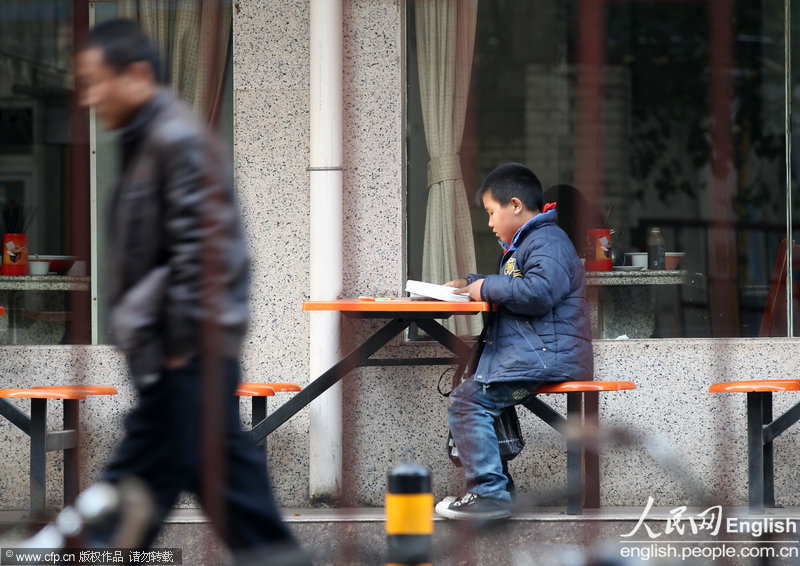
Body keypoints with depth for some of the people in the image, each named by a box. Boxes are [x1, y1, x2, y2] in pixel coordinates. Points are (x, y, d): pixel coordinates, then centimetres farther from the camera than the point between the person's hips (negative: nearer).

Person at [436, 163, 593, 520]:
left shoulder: (548, 242, -12)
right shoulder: (526, 243, 24)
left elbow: (539, 291, -29)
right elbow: (510, 287, 42)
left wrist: (488, 287, -16)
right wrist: (470, 284, 27)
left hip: (544, 354, -12)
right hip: (530, 353, 12)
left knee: (468, 400, -18)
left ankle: (489, 492, -21)